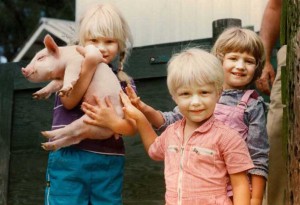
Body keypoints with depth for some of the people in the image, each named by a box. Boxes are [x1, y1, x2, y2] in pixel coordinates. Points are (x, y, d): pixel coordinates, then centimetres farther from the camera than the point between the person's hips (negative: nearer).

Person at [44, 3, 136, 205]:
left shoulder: (124, 81, 10)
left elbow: (132, 126, -1)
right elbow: (69, 101, -14)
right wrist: (90, 63, -20)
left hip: (109, 163, 3)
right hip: (68, 158, -3)